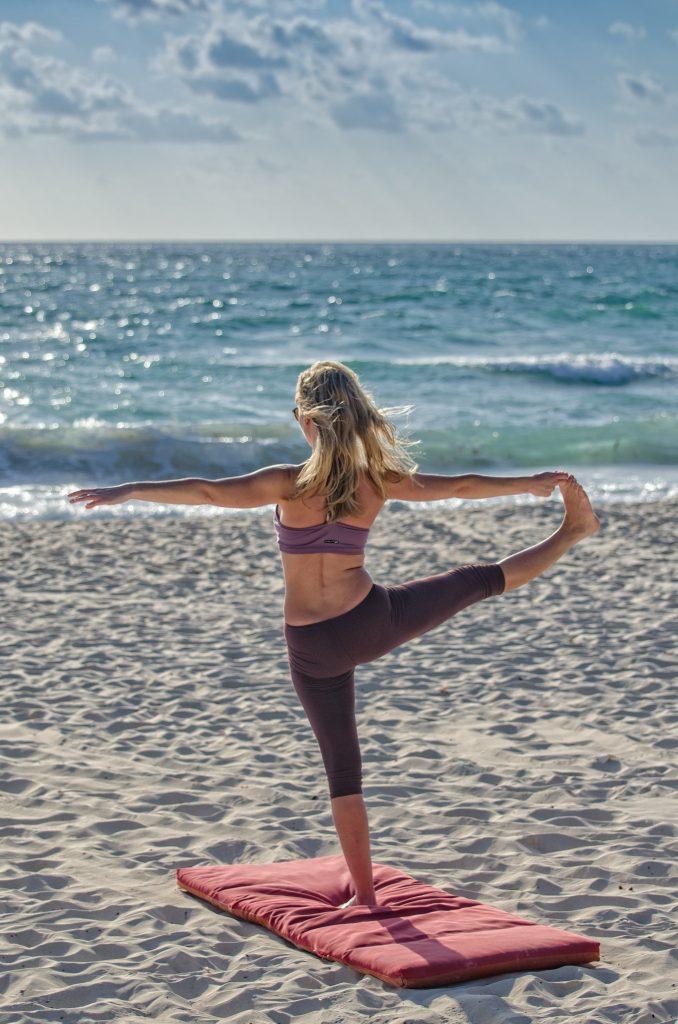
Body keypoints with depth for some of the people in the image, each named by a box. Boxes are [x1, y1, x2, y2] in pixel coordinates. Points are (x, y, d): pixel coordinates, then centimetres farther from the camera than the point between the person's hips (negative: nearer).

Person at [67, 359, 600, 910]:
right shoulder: (378, 481, -5)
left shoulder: (291, 484, -16)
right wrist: (533, 482, 21)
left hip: (315, 648, -2)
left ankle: (365, 892, 15)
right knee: (480, 579, 22)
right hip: (375, 619, 2)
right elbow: (461, 486, 7)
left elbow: (208, 492, -24)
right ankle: (572, 533, 41)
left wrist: (126, 491, -23)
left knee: (342, 767, 9)